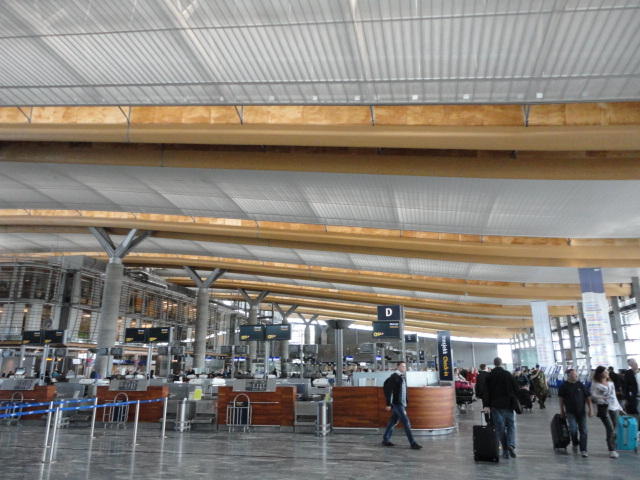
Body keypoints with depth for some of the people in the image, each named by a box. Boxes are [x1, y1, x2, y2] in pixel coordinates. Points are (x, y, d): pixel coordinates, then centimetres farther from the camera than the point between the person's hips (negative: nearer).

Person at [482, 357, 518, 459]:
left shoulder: (489, 376, -1)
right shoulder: (508, 374, -2)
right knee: (511, 425, 11)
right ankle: (511, 445, -9)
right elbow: (516, 389, 1)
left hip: (496, 405, 0)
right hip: (508, 405, 0)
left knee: (500, 428, 6)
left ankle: (505, 451, 6)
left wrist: (486, 405, -7)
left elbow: (486, 392, -6)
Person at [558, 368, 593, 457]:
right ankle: (575, 444, 16)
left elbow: (588, 397, 4)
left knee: (583, 431, 1)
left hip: (581, 411, 2)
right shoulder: (564, 386, -5)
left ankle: (583, 450, 10)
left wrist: (590, 409, -1)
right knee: (573, 429, -12)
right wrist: (562, 410, 8)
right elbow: (561, 398, 6)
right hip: (570, 412, -2)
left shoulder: (581, 385, -1)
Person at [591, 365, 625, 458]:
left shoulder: (610, 383, 16)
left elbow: (614, 397, 21)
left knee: (614, 429, 4)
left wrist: (620, 408, 21)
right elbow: (593, 395, -8)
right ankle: (612, 450, -5)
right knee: (610, 429, -12)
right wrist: (602, 397, -24)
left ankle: (613, 449, 14)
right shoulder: (595, 384, -2)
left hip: (614, 407, 6)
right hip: (603, 408, -5)